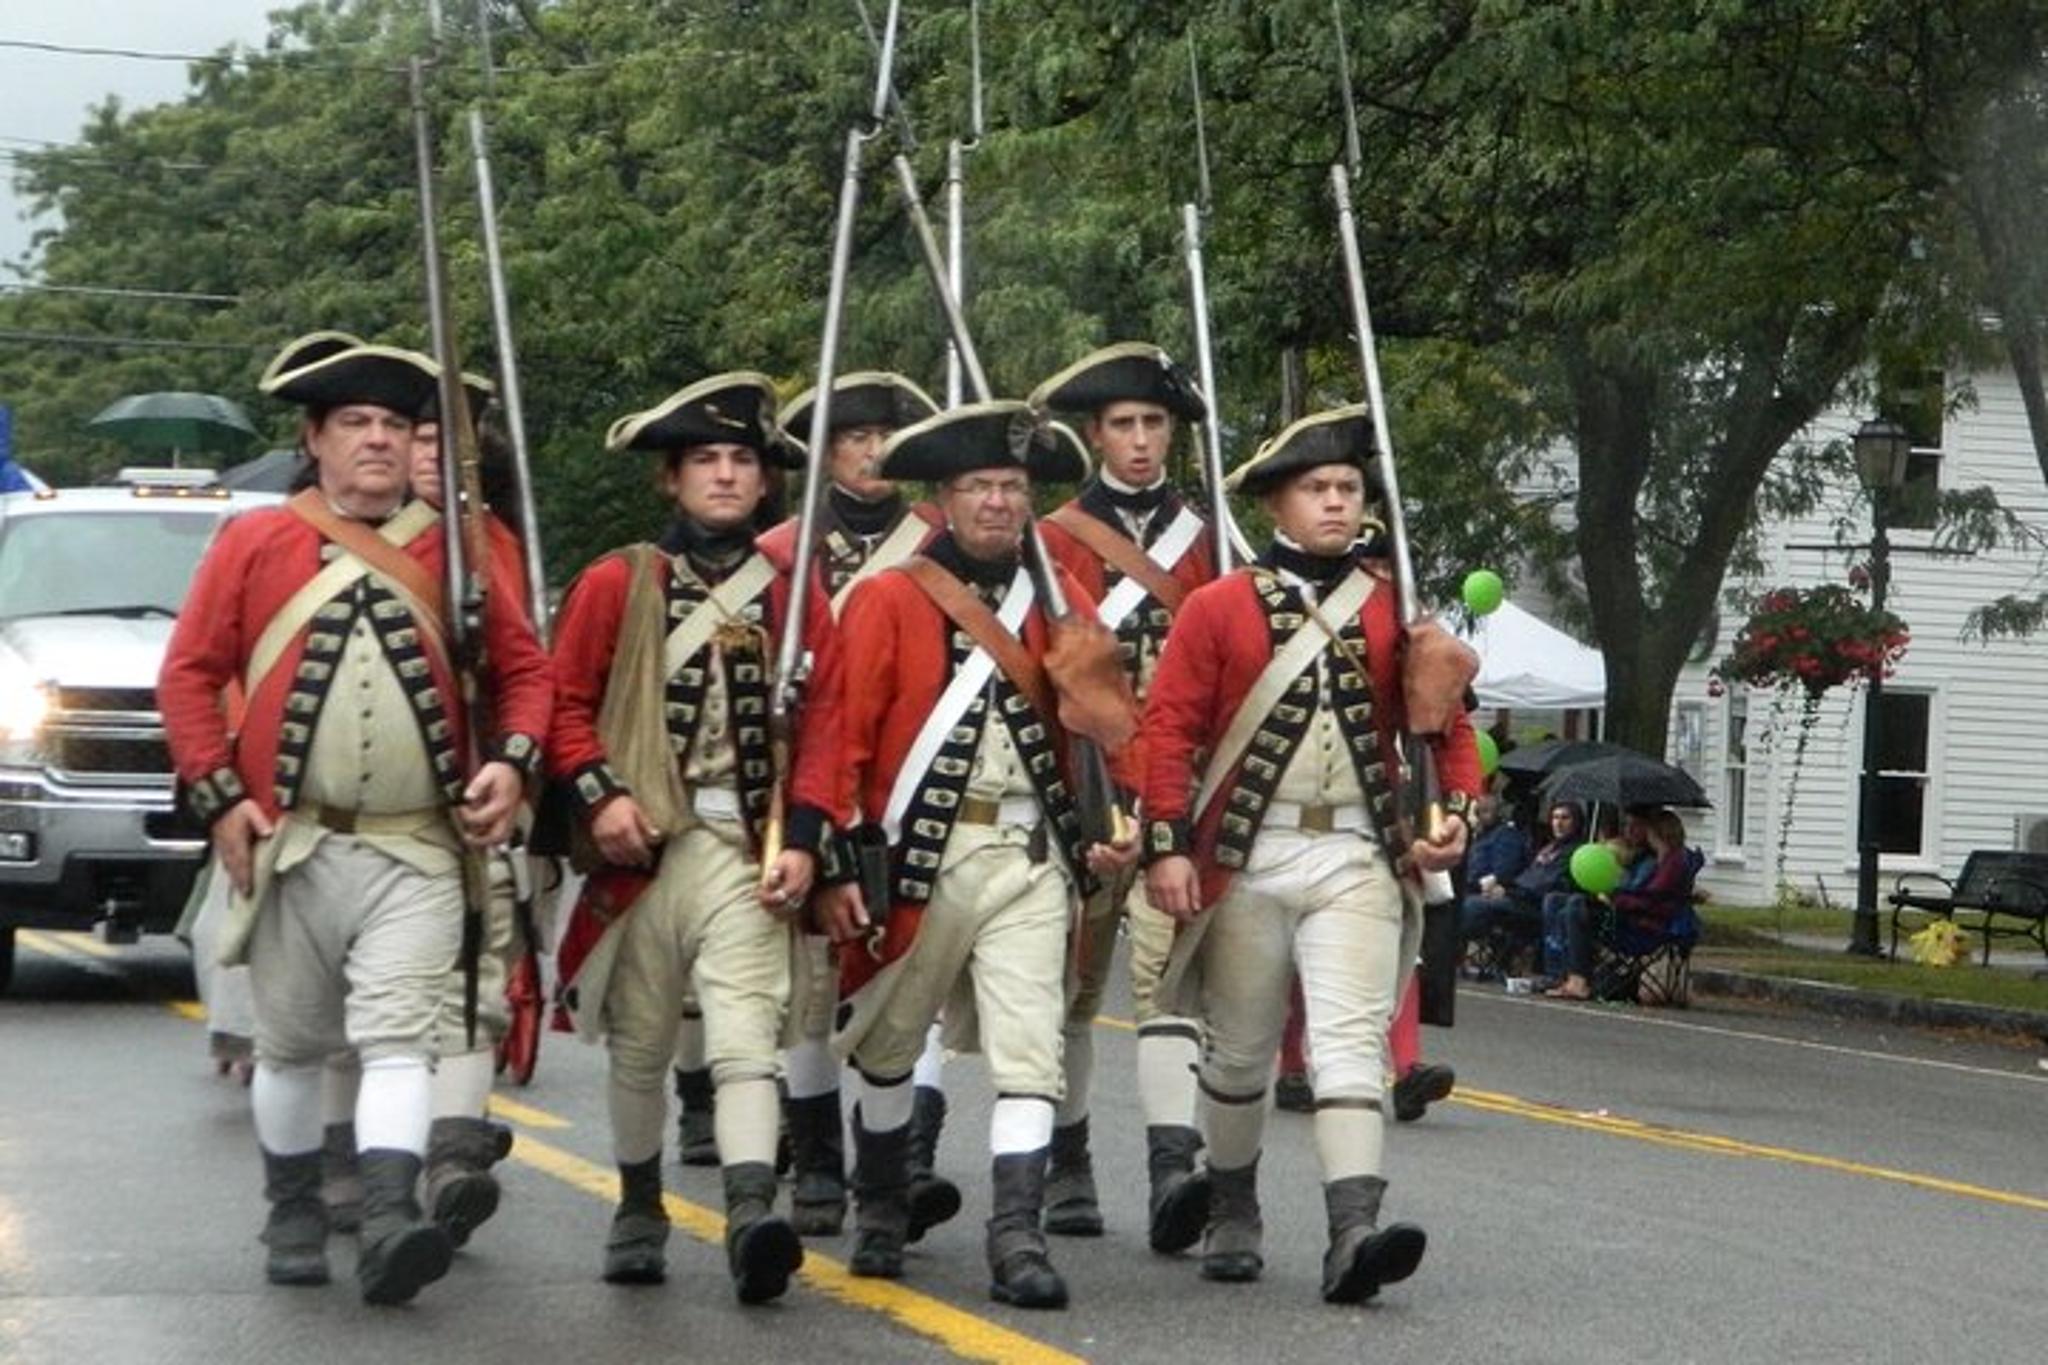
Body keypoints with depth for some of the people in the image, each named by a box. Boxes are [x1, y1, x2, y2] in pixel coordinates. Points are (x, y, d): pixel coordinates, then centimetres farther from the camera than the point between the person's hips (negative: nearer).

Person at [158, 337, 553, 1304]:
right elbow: (189, 673, 2)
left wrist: (511, 762, -6)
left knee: (399, 1038, -12)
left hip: (418, 853, 0)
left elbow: (524, 670, 11)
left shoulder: (457, 551, 6)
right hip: (288, 848, 0)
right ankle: (295, 1219, 25)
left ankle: (390, 1221, -22)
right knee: (291, 1044, 10)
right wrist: (218, 796, -6)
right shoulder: (254, 543, 2)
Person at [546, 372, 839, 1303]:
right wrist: (600, 793, -12)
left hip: (749, 852, 0)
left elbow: (824, 725, 5)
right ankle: (639, 1214, 26)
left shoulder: (795, 597, 9)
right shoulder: (616, 585, 6)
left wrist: (802, 839, -6)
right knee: (638, 1044, 10)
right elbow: (565, 701, 3)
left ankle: (751, 1219, -26)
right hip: (642, 845, 1)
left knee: (746, 1039, -14)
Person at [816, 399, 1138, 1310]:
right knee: (890, 1045, 13)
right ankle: (881, 1209, 33)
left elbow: (1109, 716, 11)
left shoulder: (1061, 602, 8)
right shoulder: (887, 600, -3)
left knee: (1030, 1051, -8)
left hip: (1031, 857, 2)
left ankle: (1017, 1239, -9)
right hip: (918, 855, -2)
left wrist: (1121, 820, -3)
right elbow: (844, 734, -6)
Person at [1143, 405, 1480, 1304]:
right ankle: (1231, 1219, 29)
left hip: (1358, 858, 1)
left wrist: (1455, 815, -6)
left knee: (1354, 1039, -13)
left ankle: (1354, 1235, -22)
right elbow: (1168, 728, -3)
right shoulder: (1217, 608, 0)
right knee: (1239, 1052, 11)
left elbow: (1445, 724, 10)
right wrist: (1167, 844, -11)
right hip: (1246, 860, 0)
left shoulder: (1397, 611, 7)